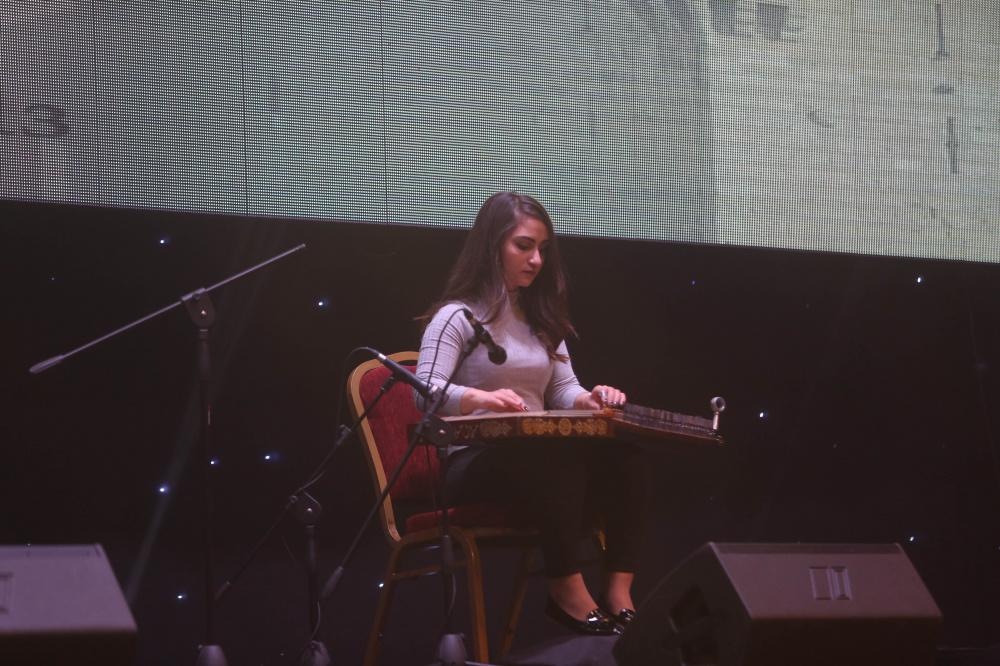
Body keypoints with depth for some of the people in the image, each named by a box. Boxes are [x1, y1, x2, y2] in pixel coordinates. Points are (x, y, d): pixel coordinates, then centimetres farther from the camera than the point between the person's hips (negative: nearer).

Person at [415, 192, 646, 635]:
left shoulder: (540, 317, 20)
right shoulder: (459, 316, -3)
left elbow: (563, 390, 17)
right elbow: (425, 391, -16)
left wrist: (589, 400, -8)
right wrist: (482, 398, -36)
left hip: (539, 457, 6)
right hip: (474, 462, -6)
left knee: (619, 451, -25)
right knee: (557, 457, -39)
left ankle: (619, 593, -30)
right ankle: (567, 590, -29)